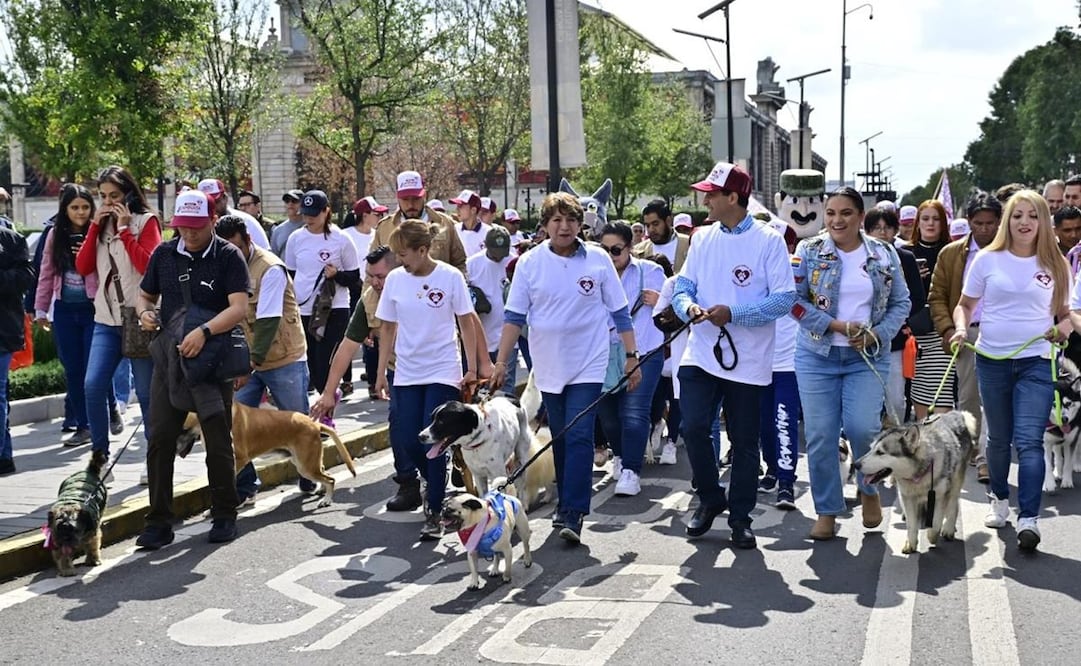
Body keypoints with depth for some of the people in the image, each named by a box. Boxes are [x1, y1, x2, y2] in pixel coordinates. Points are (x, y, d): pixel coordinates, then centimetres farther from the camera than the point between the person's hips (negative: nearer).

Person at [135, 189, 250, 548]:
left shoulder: (228, 257, -5)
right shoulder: (164, 253, 7)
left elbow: (239, 307, -15)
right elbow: (146, 294, 19)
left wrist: (204, 331, -29)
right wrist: (145, 312, -4)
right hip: (169, 358, 3)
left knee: (219, 443, 5)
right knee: (160, 440, 0)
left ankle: (224, 517, 19)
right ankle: (159, 522, 8)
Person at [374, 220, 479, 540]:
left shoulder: (450, 277, -9)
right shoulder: (395, 279, 0)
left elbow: (466, 323, -2)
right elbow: (388, 328, 8)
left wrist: (471, 368, -4)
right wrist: (380, 372, 7)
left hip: (443, 372, -4)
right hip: (406, 374, 4)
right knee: (404, 440, 3)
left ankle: (434, 513, 7)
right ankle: (437, 484, 32)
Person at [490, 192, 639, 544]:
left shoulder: (599, 260, -3)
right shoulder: (529, 263, -1)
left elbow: (620, 312, 3)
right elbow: (514, 316, 1)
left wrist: (632, 356, 1)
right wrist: (501, 361, -4)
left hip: (588, 364, -2)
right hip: (548, 365, 2)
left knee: (579, 437, -11)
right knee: (560, 439, 12)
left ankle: (572, 515, -10)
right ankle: (566, 503, 26)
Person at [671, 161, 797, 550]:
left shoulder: (768, 241, -7)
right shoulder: (702, 238, 8)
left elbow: (784, 298, -11)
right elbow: (682, 286, 11)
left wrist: (733, 313, -20)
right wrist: (688, 306, -13)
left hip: (747, 359, -3)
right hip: (701, 354, 3)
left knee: (744, 441, 6)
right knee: (694, 429, -5)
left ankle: (740, 517, 20)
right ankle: (710, 499, 19)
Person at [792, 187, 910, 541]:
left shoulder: (885, 254, 4)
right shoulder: (809, 251, 0)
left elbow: (901, 302, 7)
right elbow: (795, 300, -6)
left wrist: (876, 334, -9)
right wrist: (837, 326, -14)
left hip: (868, 357, 0)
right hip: (818, 356, 0)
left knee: (862, 427, -13)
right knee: (820, 435, -1)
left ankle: (869, 489, 18)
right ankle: (826, 510, 15)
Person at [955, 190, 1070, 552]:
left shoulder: (1055, 265, 4)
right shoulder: (987, 259, 2)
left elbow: (1065, 313, 13)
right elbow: (965, 304, 9)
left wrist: (1062, 328, -8)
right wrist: (961, 328, -10)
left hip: (1036, 362, -1)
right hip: (991, 359, 1)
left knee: (1029, 441, -12)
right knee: (998, 437, 14)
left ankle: (1028, 519, -13)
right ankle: (1000, 499, 35)